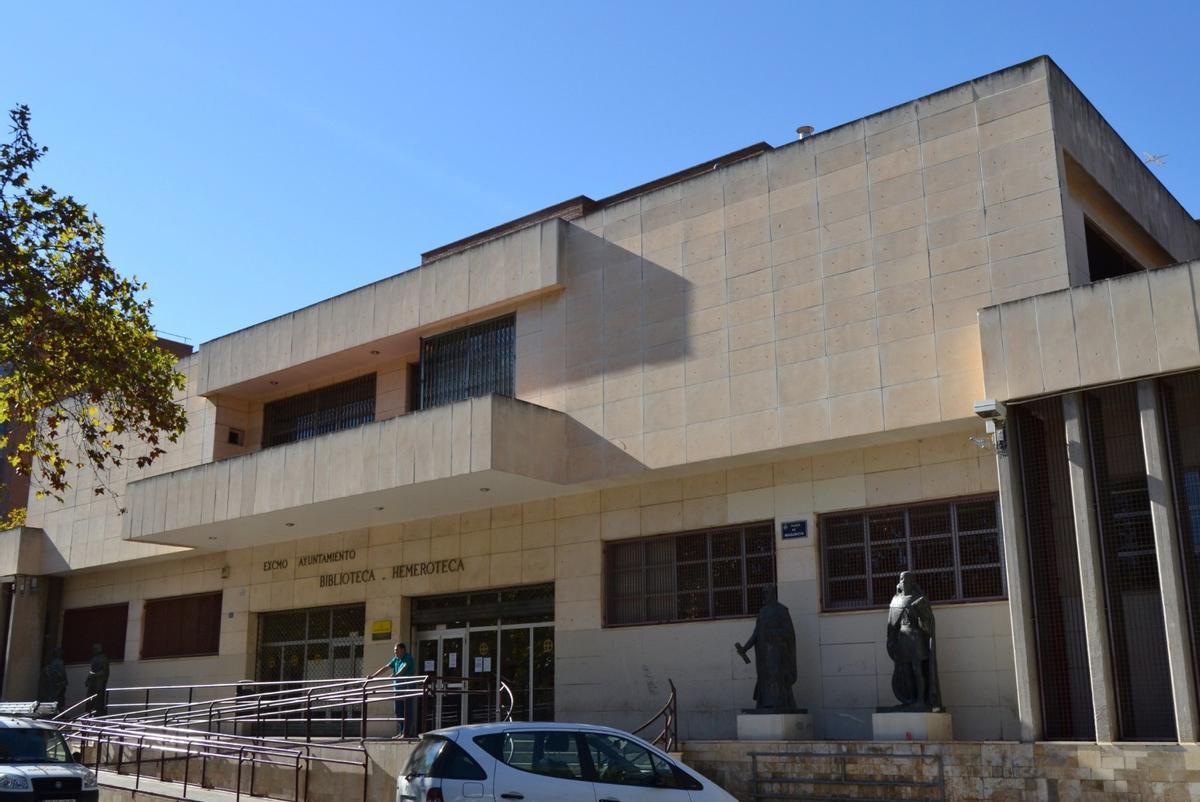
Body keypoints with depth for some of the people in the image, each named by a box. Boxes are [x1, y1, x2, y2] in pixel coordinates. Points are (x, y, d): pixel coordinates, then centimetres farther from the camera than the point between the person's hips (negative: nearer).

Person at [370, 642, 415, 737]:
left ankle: (406, 733, -7)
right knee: (398, 712, 7)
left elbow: (404, 668, -24)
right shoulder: (395, 659, 14)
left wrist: (395, 675, -40)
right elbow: (385, 668, 15)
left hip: (407, 687, -7)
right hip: (398, 688, 7)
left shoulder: (408, 658, -7)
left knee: (407, 712, -7)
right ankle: (401, 732, 12)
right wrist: (373, 676, 9)